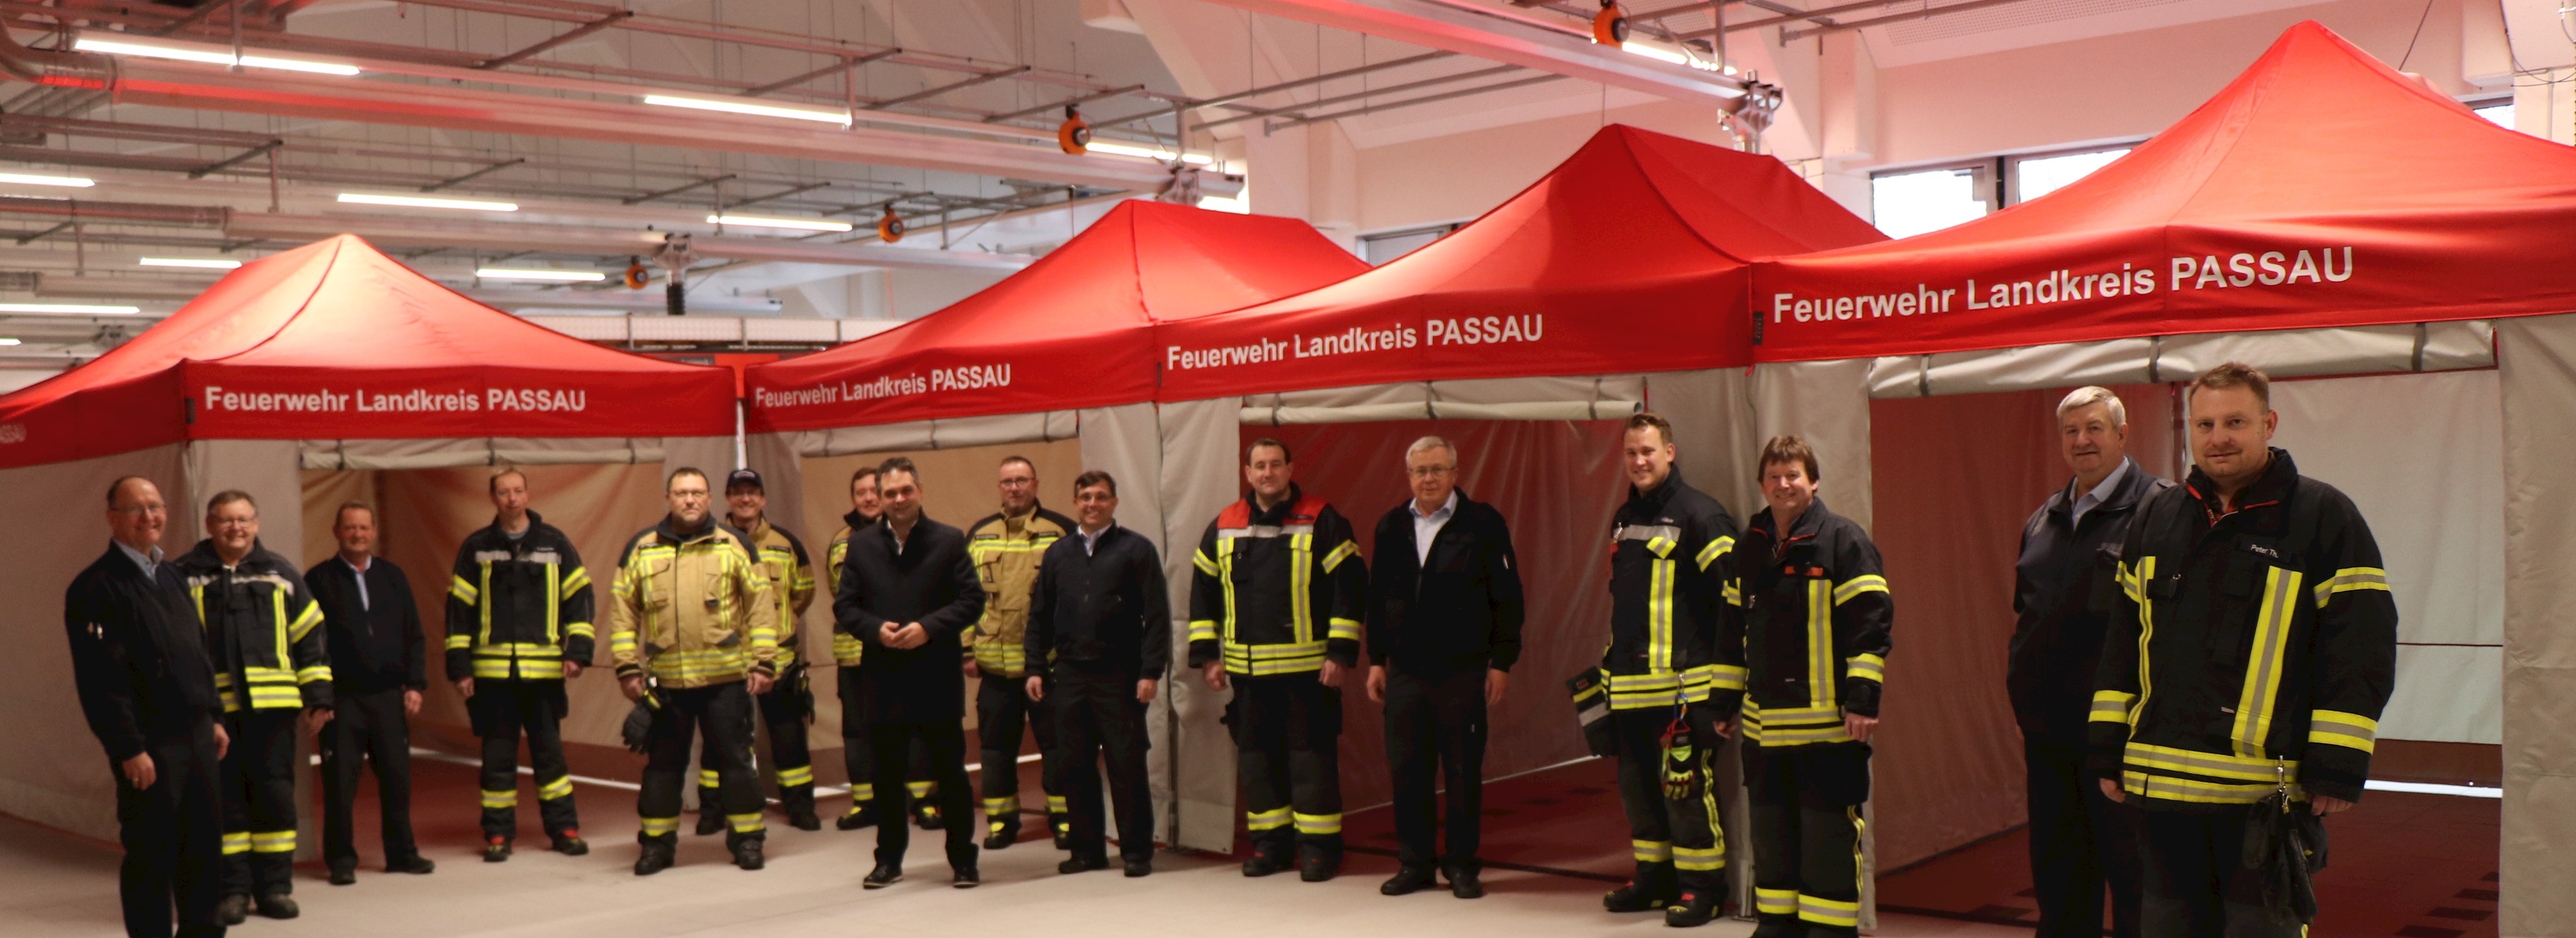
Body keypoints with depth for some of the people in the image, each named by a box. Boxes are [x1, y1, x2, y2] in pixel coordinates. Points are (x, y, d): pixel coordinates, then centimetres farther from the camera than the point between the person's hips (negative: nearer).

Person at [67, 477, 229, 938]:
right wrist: (129, 749, -19)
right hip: (149, 745, -7)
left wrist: (214, 716, 17)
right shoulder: (96, 588, -12)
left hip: (196, 735, 7)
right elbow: (101, 678, -17)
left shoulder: (171, 576, 14)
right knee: (152, 853, 1)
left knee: (206, 840, 12)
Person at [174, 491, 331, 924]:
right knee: (225, 797, 3)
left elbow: (310, 639, 12)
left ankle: (275, 886, 13)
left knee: (275, 794, 3)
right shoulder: (184, 576, 5)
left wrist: (318, 698, 6)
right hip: (211, 708, -1)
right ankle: (233, 889, 12)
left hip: (271, 708, 1)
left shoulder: (280, 574, 11)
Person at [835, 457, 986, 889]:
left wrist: (928, 627, -16)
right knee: (887, 775, 11)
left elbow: (972, 600, -3)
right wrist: (876, 630, -12)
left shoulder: (949, 541, 1)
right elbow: (844, 606, 7)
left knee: (951, 772, 3)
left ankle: (963, 860, 13)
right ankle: (889, 859, 23)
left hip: (938, 678, -2)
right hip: (883, 679, 2)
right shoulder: (861, 545, 8)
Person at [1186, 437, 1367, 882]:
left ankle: (1320, 845, 8)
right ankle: (1269, 842, 20)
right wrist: (1207, 655, 9)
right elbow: (1203, 591, 15)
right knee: (1255, 754, 9)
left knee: (1312, 754, -2)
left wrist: (1341, 653, -11)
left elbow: (1351, 585, -6)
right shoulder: (1224, 527, 9)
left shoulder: (1321, 522, -3)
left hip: (1308, 669, -4)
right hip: (1246, 668, 4)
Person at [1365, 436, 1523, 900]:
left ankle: (1461, 865, 14)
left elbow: (1506, 597, -3)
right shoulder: (1391, 527, 10)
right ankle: (1414, 863, 17)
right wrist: (1376, 660, 12)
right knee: (1407, 771, 5)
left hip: (1463, 671, -3)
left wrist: (1502, 662, -6)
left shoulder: (1483, 524, -3)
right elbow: (1377, 598, 15)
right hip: (1404, 671, 4)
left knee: (1464, 772, 3)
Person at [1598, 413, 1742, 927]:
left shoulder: (1699, 514, -10)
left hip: (1683, 686, -8)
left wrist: (1726, 684, -15)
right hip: (1631, 687, 8)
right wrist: (1611, 664, 25)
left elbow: (1735, 600, -13)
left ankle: (1704, 886, 7)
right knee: (1639, 786, 13)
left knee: (1687, 787, -6)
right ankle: (1656, 878, 26)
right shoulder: (1624, 519, 16)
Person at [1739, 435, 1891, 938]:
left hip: (1828, 723, -6)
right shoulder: (1750, 547, 13)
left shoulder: (1842, 539, -7)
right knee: (1771, 834, 14)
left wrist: (1863, 699, -16)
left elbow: (1872, 619, -12)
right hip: (1764, 723, 7)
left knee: (1829, 835, -1)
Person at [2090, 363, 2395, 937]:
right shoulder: (2155, 519, 13)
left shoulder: (2325, 518, -3)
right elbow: (2122, 644, 16)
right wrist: (2109, 751, 11)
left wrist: (2339, 768, -11)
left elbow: (2363, 649, -6)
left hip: (2268, 787, -5)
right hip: (2163, 783, 5)